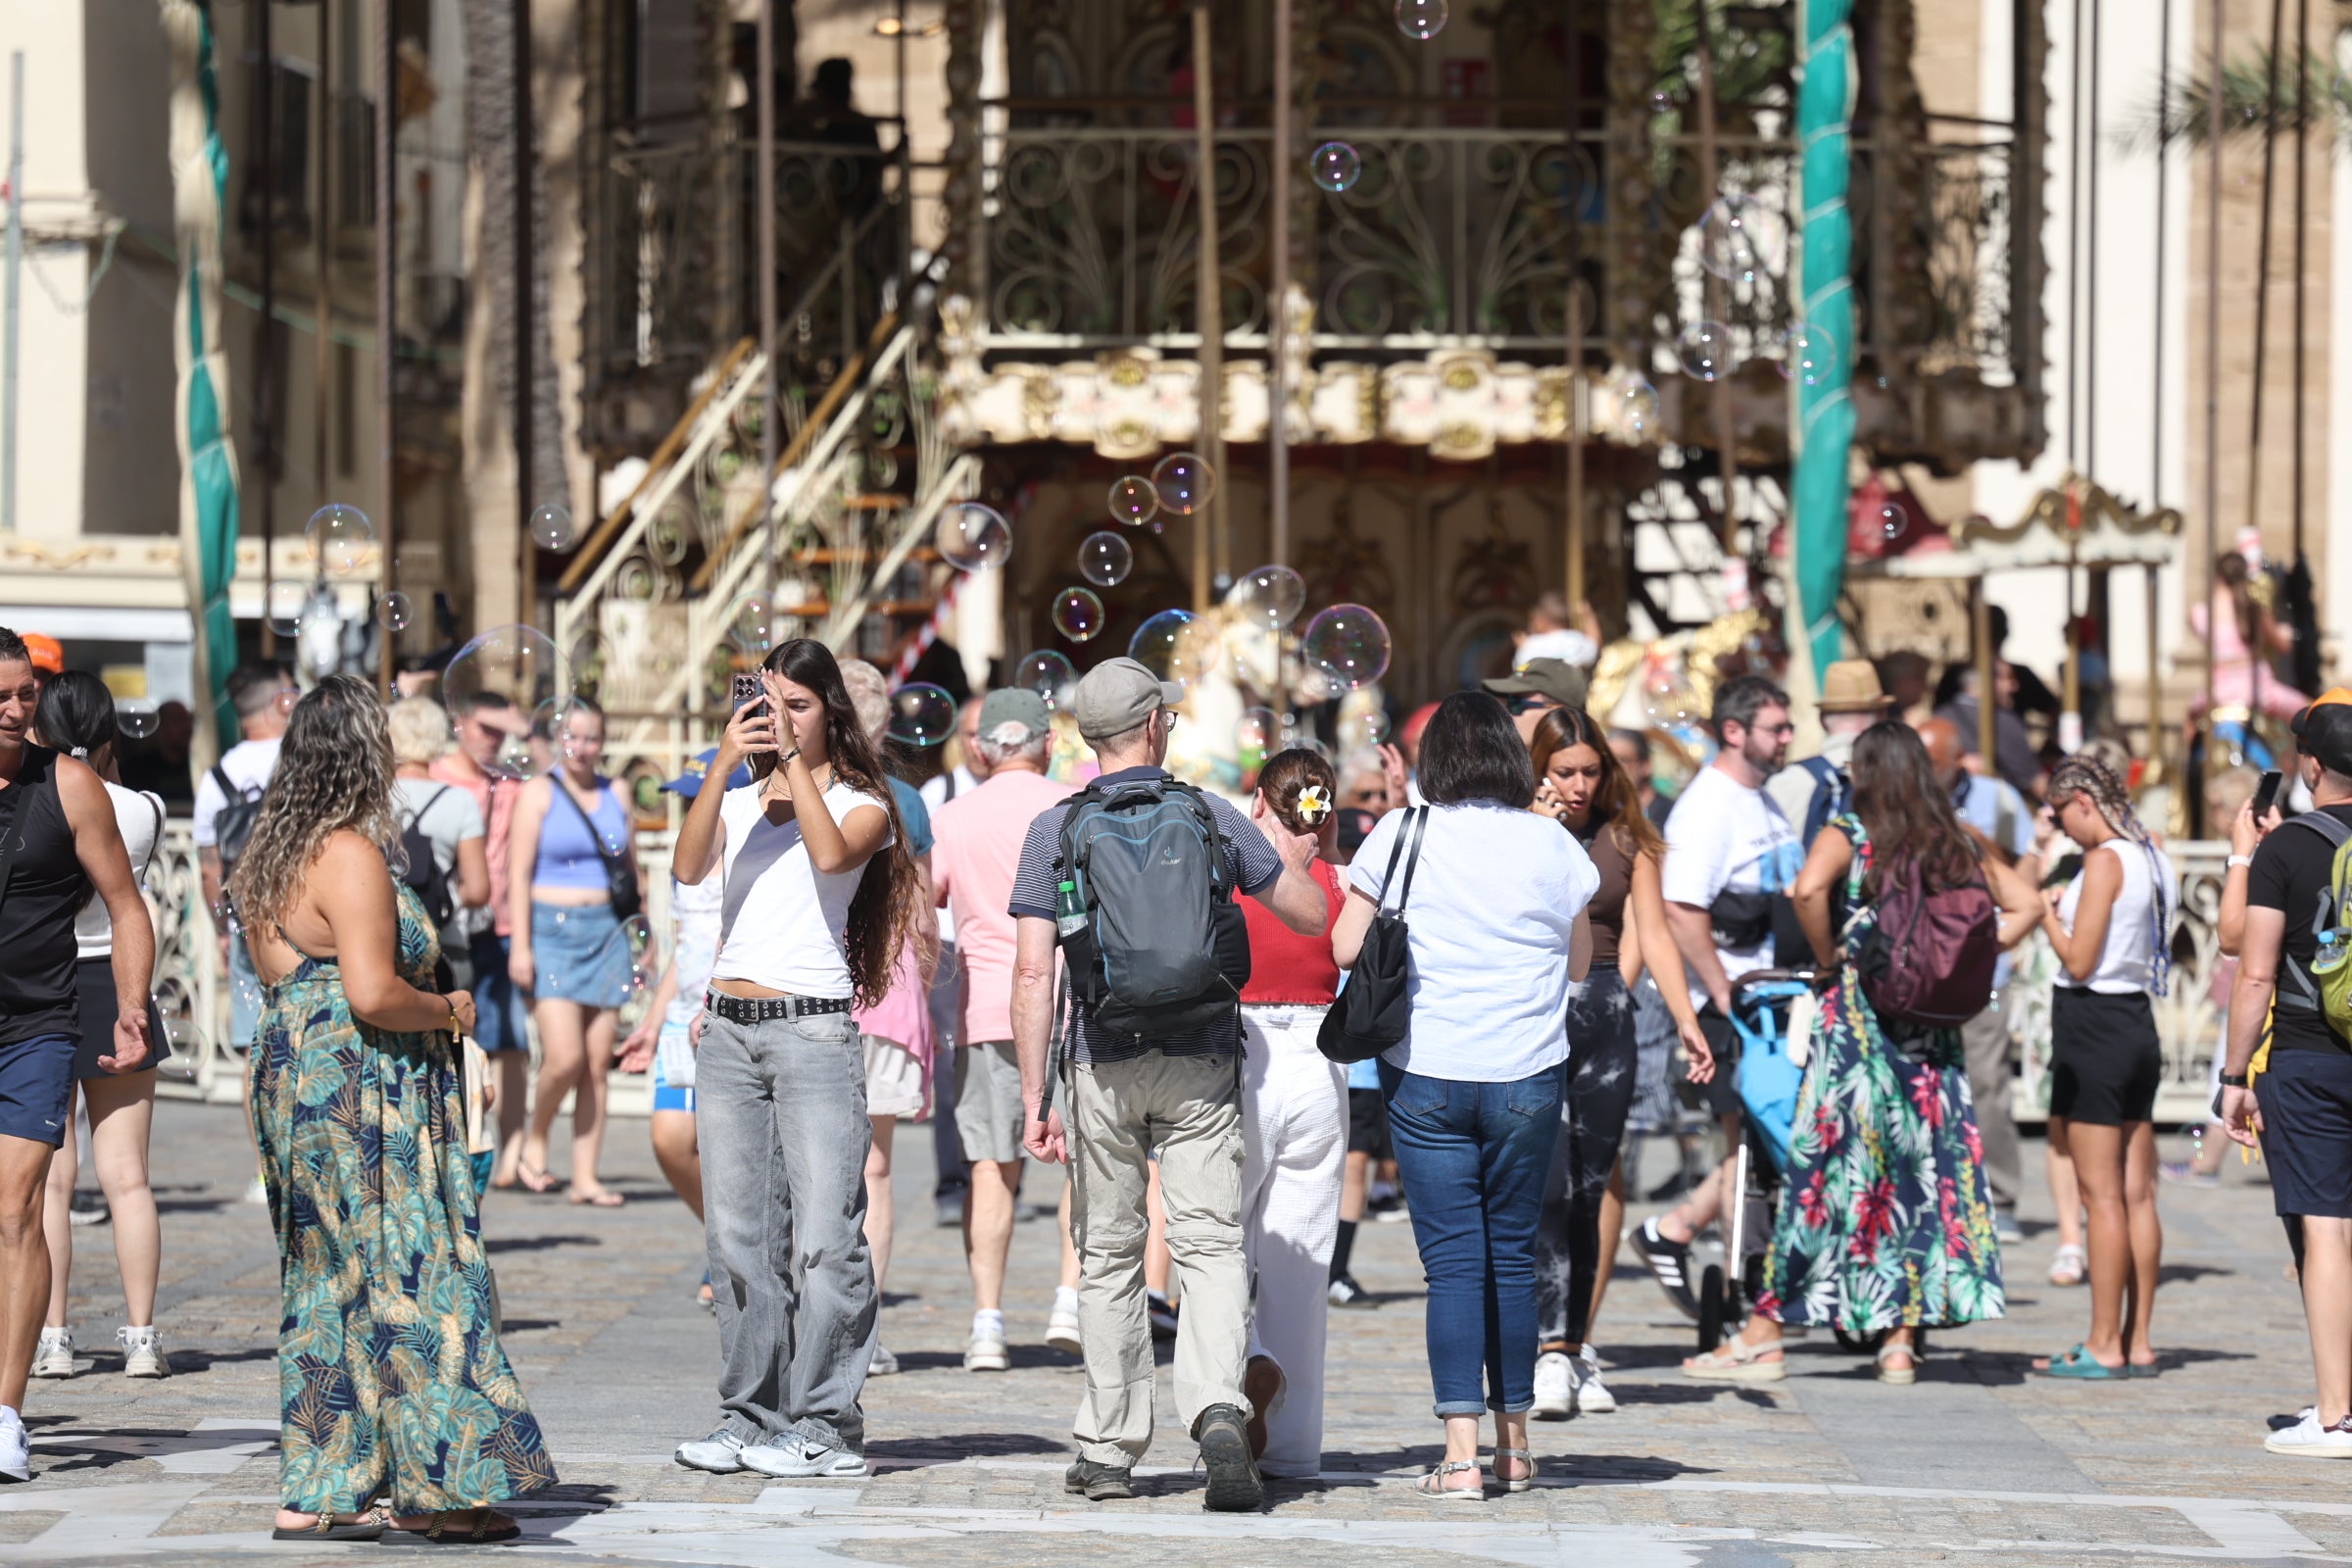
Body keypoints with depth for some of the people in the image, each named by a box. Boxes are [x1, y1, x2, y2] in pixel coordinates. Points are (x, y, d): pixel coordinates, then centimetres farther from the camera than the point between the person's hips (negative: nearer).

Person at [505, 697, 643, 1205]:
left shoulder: (615, 794, 12)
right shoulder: (539, 793, 0)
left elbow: (632, 870, 19)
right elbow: (518, 873, -5)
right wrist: (520, 945, -12)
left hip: (607, 933, 4)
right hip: (552, 930, -4)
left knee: (598, 1063, 1)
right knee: (564, 1057, -15)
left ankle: (585, 1176, 5)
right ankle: (535, 1140, 10)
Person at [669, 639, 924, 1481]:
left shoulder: (861, 805, 6)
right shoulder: (738, 804, 14)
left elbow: (831, 854, -16)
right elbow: (689, 867, -5)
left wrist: (794, 757, -12)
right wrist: (724, 764, -13)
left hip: (815, 1032, -4)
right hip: (729, 1032, 4)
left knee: (822, 1238, -8)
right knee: (738, 1237, 5)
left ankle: (825, 1426, -4)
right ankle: (750, 1414, 12)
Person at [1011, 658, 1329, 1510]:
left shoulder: (1054, 830, -2)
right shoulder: (1214, 819, 1)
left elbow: (1033, 974, -8)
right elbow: (1311, 915, 11)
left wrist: (1034, 1096, -6)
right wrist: (1294, 858, 32)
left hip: (1101, 1064, 0)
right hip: (1201, 1064, 0)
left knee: (1108, 1255, 11)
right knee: (1210, 1243, -3)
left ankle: (1110, 1449, 15)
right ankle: (1218, 1409, -27)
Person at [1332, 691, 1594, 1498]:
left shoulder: (1401, 835, -4)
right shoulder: (1555, 846, -1)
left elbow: (1346, 948, 0)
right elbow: (1579, 961, 10)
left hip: (1427, 1075, -1)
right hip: (1526, 1078, 1)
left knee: (1452, 1258, -1)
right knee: (1512, 1253, 13)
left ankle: (1461, 1452, -9)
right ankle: (1514, 1442, 21)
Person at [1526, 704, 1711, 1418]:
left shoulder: (1624, 838, 10)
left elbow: (1651, 933, 9)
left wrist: (1686, 1018, 0)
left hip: (1605, 1016, 4)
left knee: (1593, 1185, 3)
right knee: (1548, 1187, -13)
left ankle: (1574, 1344, 7)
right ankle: (1552, 1354, -14)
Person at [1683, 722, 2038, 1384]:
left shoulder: (1848, 833, -4)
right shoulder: (1958, 844, 9)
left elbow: (1809, 888, -23)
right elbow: (2025, 904, 11)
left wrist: (1829, 959, -8)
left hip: (1857, 1014, -4)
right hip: (1933, 1030, 4)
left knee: (1820, 1167, -1)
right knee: (1922, 1171, 7)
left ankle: (1762, 1336, 1)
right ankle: (1901, 1341, 5)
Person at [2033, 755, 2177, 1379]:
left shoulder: (2104, 860, -15)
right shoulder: (2152, 856, 11)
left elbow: (2079, 960, -18)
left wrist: (2050, 917, -1)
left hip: (2094, 1026, -9)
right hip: (2138, 1024, 9)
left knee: (2101, 1194, -5)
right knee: (2137, 1193, 9)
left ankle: (2104, 1346, -4)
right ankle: (2137, 1343, 12)